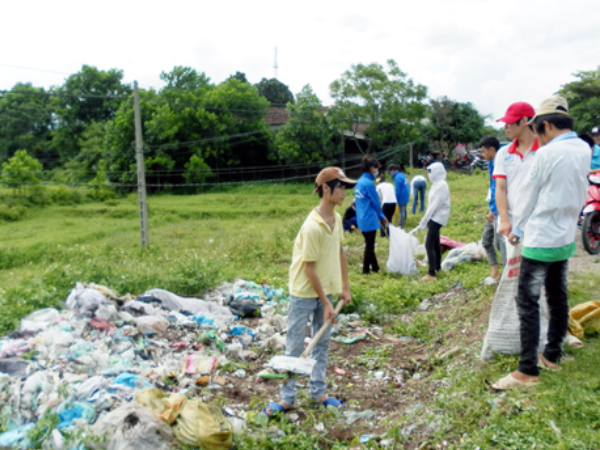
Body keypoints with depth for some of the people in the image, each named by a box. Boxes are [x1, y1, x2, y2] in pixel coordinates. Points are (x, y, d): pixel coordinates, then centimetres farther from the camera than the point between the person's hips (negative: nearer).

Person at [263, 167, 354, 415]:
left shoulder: (337, 219, 0)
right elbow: (310, 268, -21)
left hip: (325, 291, 8)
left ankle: (318, 393, 31)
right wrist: (326, 304, -16)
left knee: (322, 344, 16)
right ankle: (287, 398, 21)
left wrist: (345, 288, 12)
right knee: (295, 348, 6)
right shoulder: (313, 227, -25)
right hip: (304, 294, -8)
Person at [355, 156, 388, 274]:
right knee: (369, 245, 3)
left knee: (370, 244, 17)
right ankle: (366, 269, 11)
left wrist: (380, 216, 13)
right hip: (369, 219, -8)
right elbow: (376, 202, -11)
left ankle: (375, 267, 28)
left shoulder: (359, 182, 9)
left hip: (362, 219, 9)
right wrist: (381, 216, 7)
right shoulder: (368, 183, -18)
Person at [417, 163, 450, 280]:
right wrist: (425, 220, 14)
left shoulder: (441, 185, -16)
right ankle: (438, 267, 31)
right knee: (435, 243, 18)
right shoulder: (436, 184, 14)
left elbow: (435, 205, -20)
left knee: (429, 244, -14)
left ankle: (431, 274, -14)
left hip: (437, 218, -10)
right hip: (434, 218, 10)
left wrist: (424, 221, -18)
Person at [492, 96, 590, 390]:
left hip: (541, 239, -8)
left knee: (528, 302, -4)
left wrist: (517, 229, 5)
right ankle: (552, 356, 29)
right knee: (558, 298, 16)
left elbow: (528, 195, -8)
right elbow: (579, 194, 12)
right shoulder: (584, 151, 6)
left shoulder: (547, 153, -16)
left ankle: (528, 371, -1)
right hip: (566, 239, 8)